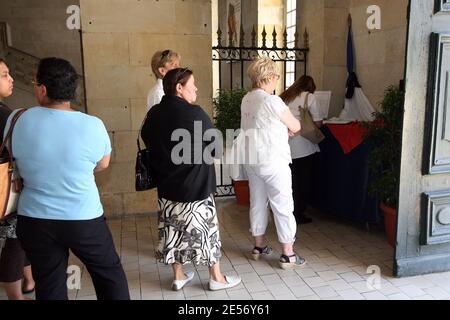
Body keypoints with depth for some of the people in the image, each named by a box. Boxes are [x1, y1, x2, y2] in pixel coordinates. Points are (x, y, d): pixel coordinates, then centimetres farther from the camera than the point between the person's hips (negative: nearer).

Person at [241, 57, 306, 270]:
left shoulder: (246, 100, 5)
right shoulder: (272, 101, -18)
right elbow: (296, 127, -7)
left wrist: (282, 129, 8)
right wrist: (289, 125, 14)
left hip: (251, 160, 8)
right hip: (272, 161, -8)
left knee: (257, 202, 17)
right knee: (283, 206, 2)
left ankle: (258, 246, 29)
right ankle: (288, 254, 10)